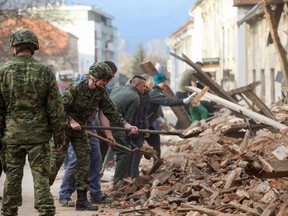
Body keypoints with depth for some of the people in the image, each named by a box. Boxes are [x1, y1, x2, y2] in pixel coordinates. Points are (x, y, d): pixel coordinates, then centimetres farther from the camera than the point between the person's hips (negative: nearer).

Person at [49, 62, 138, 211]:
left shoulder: (100, 92, -3)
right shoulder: (75, 88, -21)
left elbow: (111, 113, -2)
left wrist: (127, 126, -12)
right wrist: (71, 121, -25)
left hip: (80, 130, 6)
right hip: (64, 127, -6)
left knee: (84, 161, 0)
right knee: (56, 161, -7)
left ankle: (82, 200, 5)